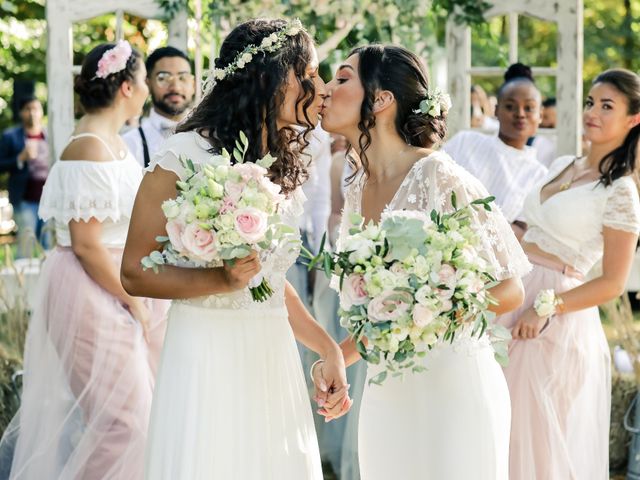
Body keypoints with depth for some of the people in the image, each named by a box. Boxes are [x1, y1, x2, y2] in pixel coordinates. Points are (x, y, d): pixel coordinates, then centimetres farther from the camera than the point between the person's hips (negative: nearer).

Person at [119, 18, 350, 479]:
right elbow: (134, 274, -8)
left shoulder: (286, 166, 10)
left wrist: (328, 347, 12)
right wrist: (220, 280, -22)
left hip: (274, 356, 6)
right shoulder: (185, 155, -10)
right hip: (209, 353, -6)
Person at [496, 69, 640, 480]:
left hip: (558, 323, -7)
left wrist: (545, 307, -20)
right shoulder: (562, 167, 11)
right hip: (519, 296, 7)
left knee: (544, 440, 0)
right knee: (510, 434, 11)